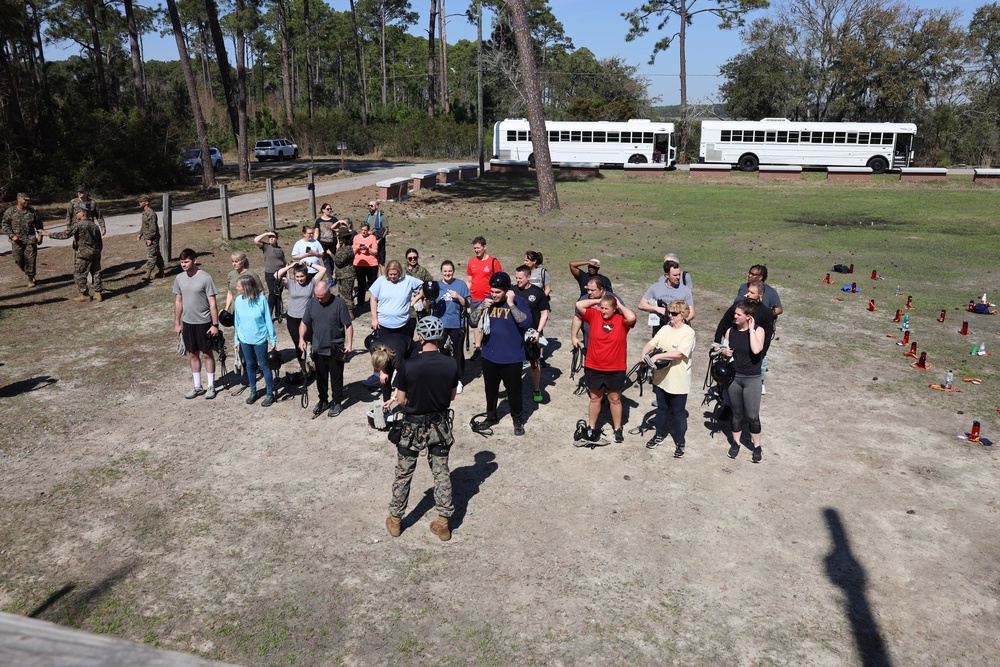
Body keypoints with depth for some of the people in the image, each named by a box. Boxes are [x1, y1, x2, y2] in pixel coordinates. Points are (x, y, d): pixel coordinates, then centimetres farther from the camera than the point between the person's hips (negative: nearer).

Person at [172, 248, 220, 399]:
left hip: (204, 323, -5)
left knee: (207, 354, 7)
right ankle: (198, 387, 24)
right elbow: (178, 302, 10)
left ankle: (211, 386, 18)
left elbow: (212, 303, -13)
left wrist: (215, 324, -15)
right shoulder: (179, 278, 1)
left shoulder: (205, 278, -15)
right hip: (187, 323, 5)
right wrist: (177, 323, 9)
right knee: (193, 354, 12)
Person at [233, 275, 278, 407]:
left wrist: (273, 340, -6)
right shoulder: (239, 300, -5)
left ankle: (269, 393, 17)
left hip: (260, 339, -4)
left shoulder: (261, 299, -16)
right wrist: (236, 340, 10)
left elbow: (268, 320, -9)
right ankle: (253, 392, 30)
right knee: (250, 365, 16)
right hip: (245, 340, 4)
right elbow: (237, 321, 5)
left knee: (264, 365, 5)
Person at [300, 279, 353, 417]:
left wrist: (349, 344, -17)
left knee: (336, 377, 8)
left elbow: (348, 325, -11)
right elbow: (304, 323, 6)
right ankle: (323, 400, 33)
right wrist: (301, 338, -9)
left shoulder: (339, 303, -14)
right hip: (318, 348, 4)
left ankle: (336, 403, 21)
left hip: (336, 349, -4)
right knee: (321, 377, 16)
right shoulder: (312, 303, -2)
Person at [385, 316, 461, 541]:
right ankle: (443, 523, 22)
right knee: (441, 472, 14)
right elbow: (452, 396, 0)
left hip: (413, 426, -2)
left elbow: (401, 400, -10)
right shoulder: (451, 365, -14)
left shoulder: (407, 366, -21)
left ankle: (395, 519, 30)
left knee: (403, 473, 15)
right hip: (440, 424, 2)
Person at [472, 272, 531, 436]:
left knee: (513, 390, 8)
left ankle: (517, 419, 29)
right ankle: (491, 416, 39)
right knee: (490, 388, 19)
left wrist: (511, 304, -29)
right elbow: (473, 319, 3)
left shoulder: (519, 302, -14)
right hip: (489, 356, 5)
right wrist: (482, 306, -14)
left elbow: (526, 323, -28)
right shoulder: (488, 300, 0)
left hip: (511, 358, -4)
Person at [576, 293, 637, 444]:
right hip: (593, 368, 2)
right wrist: (598, 301, -8)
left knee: (615, 399, 15)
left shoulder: (621, 320, -10)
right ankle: (591, 427, 30)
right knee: (595, 398, 17)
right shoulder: (594, 315, -5)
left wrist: (620, 305, -16)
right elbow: (579, 305, -14)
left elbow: (632, 317, -31)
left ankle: (618, 429, 29)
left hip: (615, 369, -1)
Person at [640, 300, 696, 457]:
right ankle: (659, 435, 38)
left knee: (678, 412, 7)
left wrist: (657, 356, -26)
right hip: (661, 378, 6)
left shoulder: (688, 333, -14)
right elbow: (651, 344, -2)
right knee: (661, 408, 21)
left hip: (678, 381, -5)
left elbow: (679, 353, -25)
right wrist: (644, 353, -23)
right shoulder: (665, 329, 5)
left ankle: (680, 443, 21)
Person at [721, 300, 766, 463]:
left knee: (752, 416, 0)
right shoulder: (730, 330, -1)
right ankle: (735, 442, 30)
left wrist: (751, 329, -24)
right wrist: (725, 352, -11)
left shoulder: (758, 330, -12)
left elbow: (756, 350, -30)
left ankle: (757, 446, 18)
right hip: (733, 377, 3)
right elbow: (725, 351, 12)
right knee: (737, 413, 14)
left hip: (752, 379, -3)